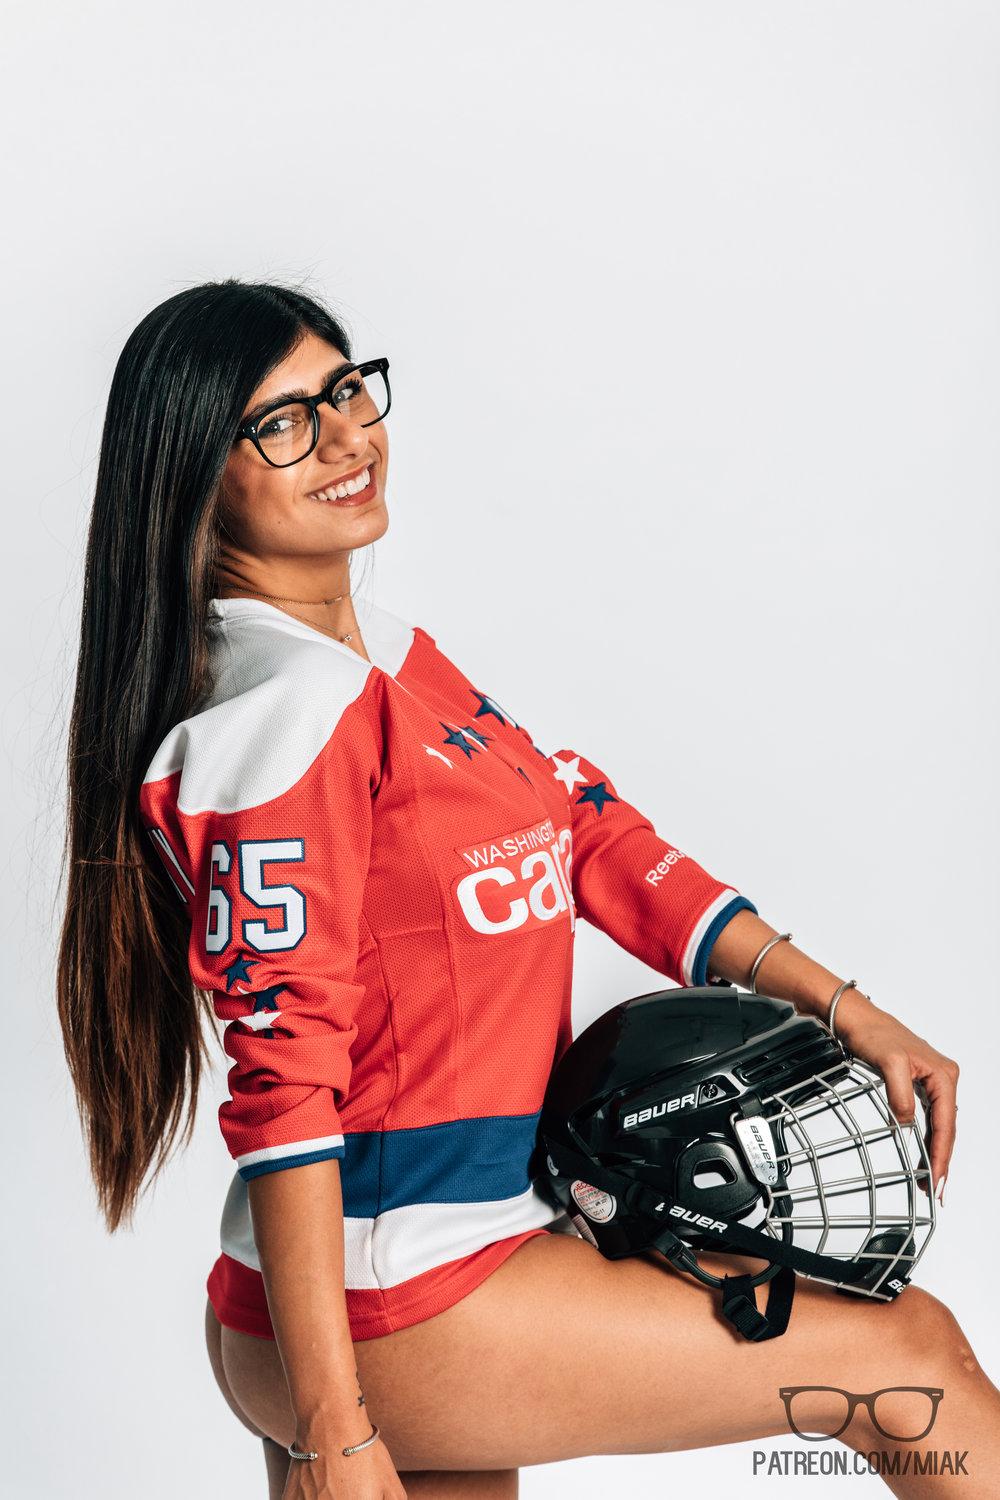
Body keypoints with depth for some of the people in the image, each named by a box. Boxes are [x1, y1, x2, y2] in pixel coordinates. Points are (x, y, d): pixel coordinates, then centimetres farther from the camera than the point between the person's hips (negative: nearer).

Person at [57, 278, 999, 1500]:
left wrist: (840, 1005, 6)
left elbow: (587, 832, 11)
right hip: (377, 1311, -8)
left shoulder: (389, 655, 11)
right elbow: (285, 1082, -22)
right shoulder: (283, 709, -19)